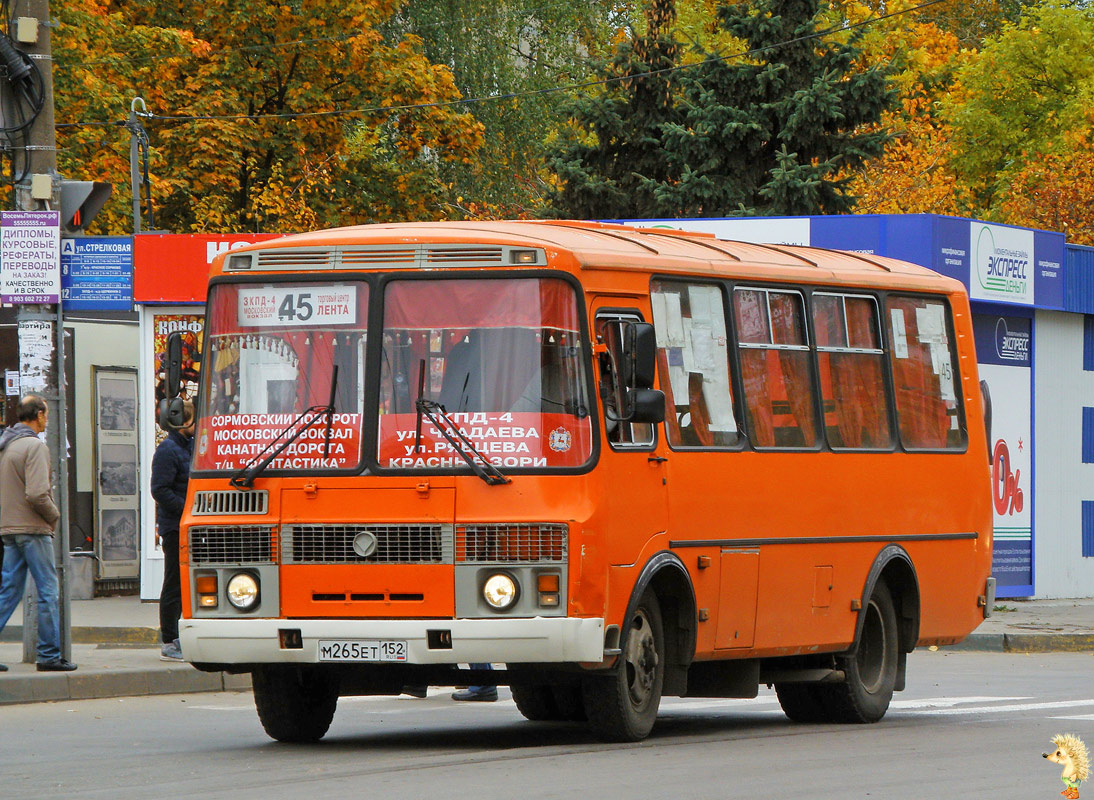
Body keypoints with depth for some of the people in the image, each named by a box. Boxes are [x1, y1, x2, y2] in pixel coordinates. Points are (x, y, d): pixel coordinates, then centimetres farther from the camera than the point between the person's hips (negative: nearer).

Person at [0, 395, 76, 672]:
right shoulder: (34, 446, -14)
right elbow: (37, 494, -22)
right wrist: (54, 515, -5)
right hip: (32, 529, -8)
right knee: (48, 592, -2)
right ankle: (49, 654, 0)